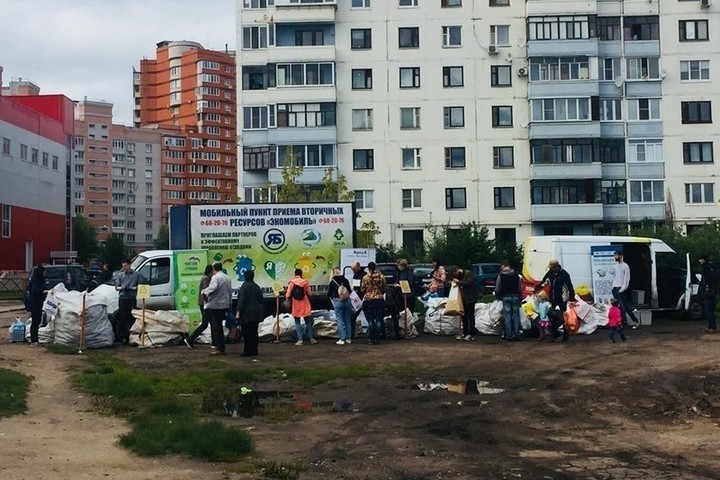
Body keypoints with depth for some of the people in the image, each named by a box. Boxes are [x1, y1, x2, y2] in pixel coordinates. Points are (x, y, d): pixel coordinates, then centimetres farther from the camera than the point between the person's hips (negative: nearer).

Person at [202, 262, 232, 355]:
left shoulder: (215, 277, -14)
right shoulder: (227, 278, 13)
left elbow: (212, 287, -32)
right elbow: (230, 291, 17)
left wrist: (204, 291, -16)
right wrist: (229, 303, 23)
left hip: (215, 306, -8)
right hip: (224, 305, 8)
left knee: (216, 327, -4)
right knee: (219, 326, 16)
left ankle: (220, 348, -5)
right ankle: (215, 345, 21)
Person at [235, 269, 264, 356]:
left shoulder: (244, 286, -11)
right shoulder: (257, 287, 9)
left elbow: (241, 301, -17)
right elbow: (262, 300, 14)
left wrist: (238, 312, -17)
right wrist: (262, 312, 22)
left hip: (247, 314, -6)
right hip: (257, 313, 7)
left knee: (247, 333, -3)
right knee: (254, 332, 13)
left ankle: (248, 351, -4)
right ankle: (254, 351, 16)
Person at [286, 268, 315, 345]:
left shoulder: (291, 283, -8)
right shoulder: (305, 282, -5)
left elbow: (288, 294, -8)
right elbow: (309, 293, 0)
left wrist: (287, 299, 12)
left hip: (295, 305, -1)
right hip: (305, 304, 1)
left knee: (297, 322, 6)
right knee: (308, 322, 12)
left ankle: (300, 339, -1)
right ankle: (311, 338, 15)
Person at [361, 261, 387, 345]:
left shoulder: (365, 277, -8)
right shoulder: (381, 276, -1)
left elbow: (362, 289, -1)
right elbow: (385, 288, 7)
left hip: (368, 300, -2)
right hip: (379, 300, 2)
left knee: (370, 320, 1)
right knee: (378, 320, 7)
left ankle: (372, 339, -1)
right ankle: (377, 339, 6)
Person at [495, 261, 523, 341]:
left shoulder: (501, 276, -4)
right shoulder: (516, 274, 4)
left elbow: (497, 289, -2)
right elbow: (520, 288, 5)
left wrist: (498, 297, 14)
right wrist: (520, 297, 13)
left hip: (506, 297, -2)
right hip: (515, 296, 2)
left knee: (507, 316, 0)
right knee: (516, 315, 6)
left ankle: (509, 336, -2)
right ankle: (516, 334, 4)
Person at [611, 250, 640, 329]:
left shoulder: (625, 266, -9)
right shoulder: (616, 266, 14)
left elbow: (627, 278, -12)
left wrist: (623, 288, -18)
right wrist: (613, 286, 11)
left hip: (621, 289, -7)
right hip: (615, 288, 7)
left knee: (624, 306, -7)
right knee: (619, 307, 6)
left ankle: (635, 320, 4)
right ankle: (624, 322, 11)